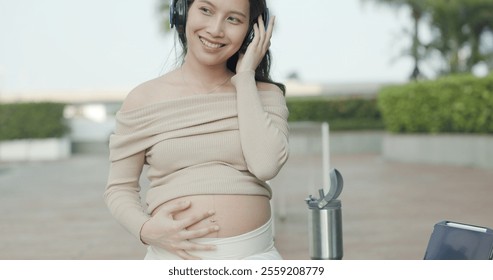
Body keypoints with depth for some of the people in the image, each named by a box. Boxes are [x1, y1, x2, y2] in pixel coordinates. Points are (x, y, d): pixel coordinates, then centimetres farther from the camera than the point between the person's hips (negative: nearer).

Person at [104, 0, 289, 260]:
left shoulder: (264, 95, 2)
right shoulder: (144, 100, 0)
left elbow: (265, 165, -16)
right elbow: (119, 189, 5)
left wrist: (245, 76, -9)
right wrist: (146, 229, -14)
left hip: (253, 254, 1)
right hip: (175, 256, 0)